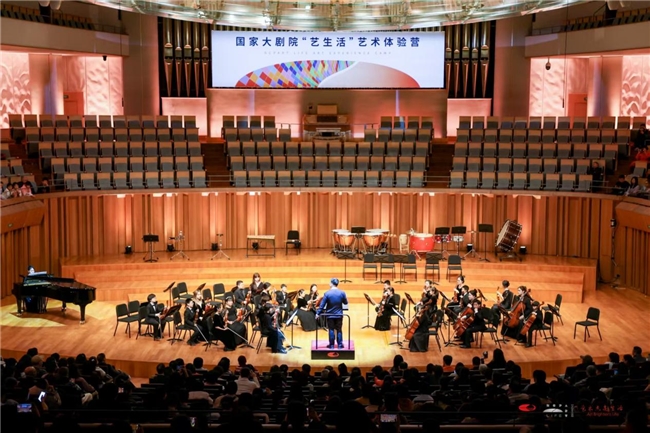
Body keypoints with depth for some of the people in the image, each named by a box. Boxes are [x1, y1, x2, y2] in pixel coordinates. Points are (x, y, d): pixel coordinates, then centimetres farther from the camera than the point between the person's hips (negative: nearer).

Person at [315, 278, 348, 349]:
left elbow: (322, 305, -10)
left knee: (331, 330, 7)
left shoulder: (327, 293, -13)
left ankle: (331, 345, 11)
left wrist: (318, 313, -2)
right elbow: (346, 303, 5)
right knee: (339, 330, 10)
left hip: (330, 315, -1)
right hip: (339, 314, 1)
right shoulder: (342, 293, -8)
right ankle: (340, 345, 12)